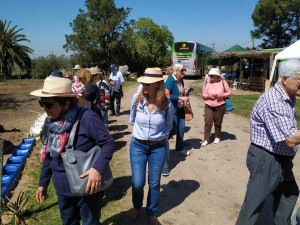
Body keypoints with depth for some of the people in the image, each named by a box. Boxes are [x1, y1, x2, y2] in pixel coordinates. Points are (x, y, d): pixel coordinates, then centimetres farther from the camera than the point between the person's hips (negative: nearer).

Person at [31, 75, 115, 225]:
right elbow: (48, 155, 9)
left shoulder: (86, 118, -24)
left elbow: (109, 143, -20)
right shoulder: (50, 122, -2)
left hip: (87, 189, -6)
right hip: (62, 190, 6)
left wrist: (98, 169, -34)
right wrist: (43, 183, 14)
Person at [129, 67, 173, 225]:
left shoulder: (166, 104, -14)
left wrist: (158, 135, 4)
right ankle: (137, 207, 36)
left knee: (154, 183, 12)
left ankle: (151, 212, 39)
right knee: (138, 183, 2)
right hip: (138, 146, 0)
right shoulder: (137, 98, -13)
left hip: (158, 147, 0)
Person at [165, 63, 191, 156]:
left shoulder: (181, 80, 8)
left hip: (180, 108, 8)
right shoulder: (170, 80, -15)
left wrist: (186, 93, 5)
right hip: (172, 109, -8)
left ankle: (179, 147, 28)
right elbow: (167, 95, -23)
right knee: (173, 130, -2)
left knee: (181, 128, 11)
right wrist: (180, 98, -23)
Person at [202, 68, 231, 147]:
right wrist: (208, 96, -14)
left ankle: (217, 137, 29)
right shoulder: (209, 83, 4)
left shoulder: (223, 82, -1)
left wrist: (222, 95, -14)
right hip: (208, 106, 2)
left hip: (220, 106, -1)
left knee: (218, 123, 8)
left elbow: (229, 92, 4)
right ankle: (206, 139, 2)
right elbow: (204, 94, 7)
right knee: (207, 122, -4)